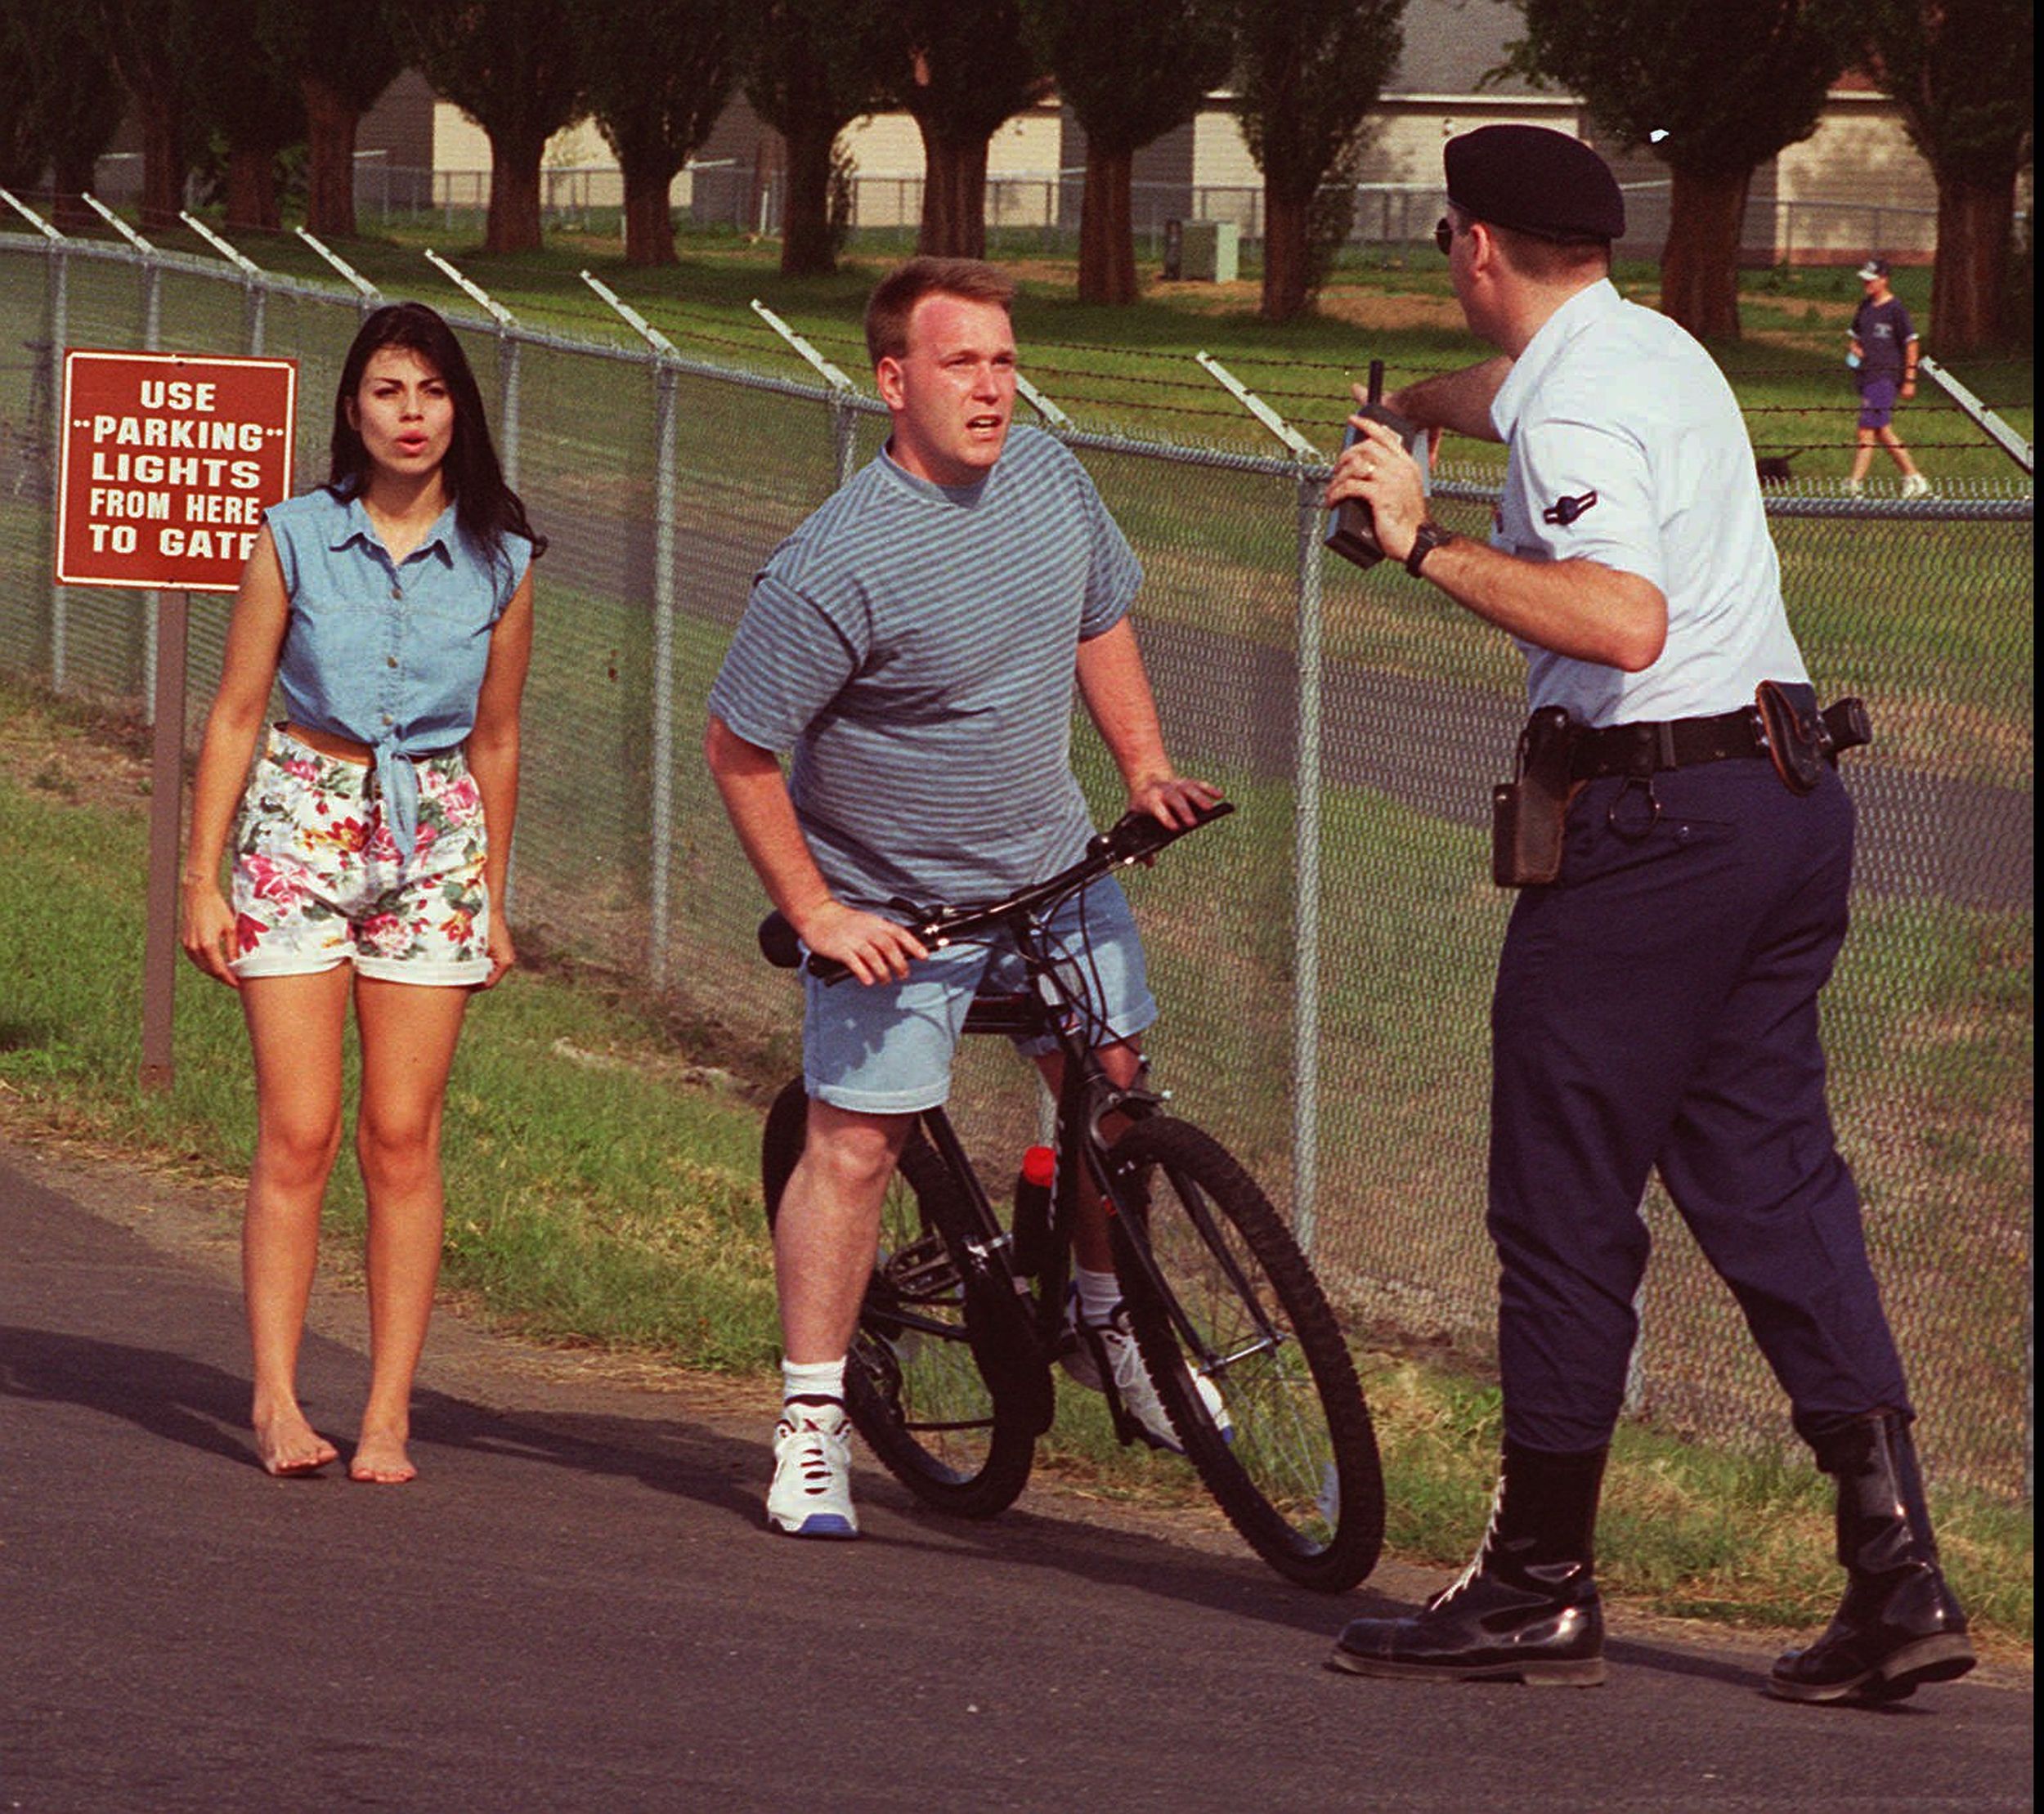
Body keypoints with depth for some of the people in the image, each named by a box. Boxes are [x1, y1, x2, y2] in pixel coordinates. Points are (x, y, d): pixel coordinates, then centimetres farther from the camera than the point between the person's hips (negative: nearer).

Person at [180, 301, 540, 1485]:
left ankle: (389, 1414, 0)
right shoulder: (298, 539, 0)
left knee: (403, 1136, -3)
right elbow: (235, 715, 3)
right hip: (301, 824, -1)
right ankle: (277, 1401, -2)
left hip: (435, 842, 1)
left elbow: (497, 743, 12)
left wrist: (492, 900, 14)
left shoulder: (499, 561, 3)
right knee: (299, 1132, -6)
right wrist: (203, 878, -1)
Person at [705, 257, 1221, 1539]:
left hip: (1051, 864, 6)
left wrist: (1147, 770, 4)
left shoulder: (1050, 480, -4)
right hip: (896, 902, -6)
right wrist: (816, 914, -17)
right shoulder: (836, 567, -25)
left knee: (1116, 1079, 6)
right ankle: (813, 1428, 4)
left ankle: (1108, 1317, 31)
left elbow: (1100, 625, 15)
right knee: (856, 1141, -5)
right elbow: (740, 752, -17)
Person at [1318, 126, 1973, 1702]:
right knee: (1772, 1184, 7)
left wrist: (1429, 545, -23)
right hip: (1787, 792, 9)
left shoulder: (1571, 412, -14)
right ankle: (1897, 1574, -1)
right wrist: (1422, 406, 60)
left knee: (1567, 1205, -1)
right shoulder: (1662, 351, 16)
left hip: (1652, 817, -9)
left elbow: (1626, 621, -30)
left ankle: (1539, 1588, 5)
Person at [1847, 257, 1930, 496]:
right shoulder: (1865, 306, 14)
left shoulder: (1895, 308, -9)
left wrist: (1909, 380, -11)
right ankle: (1914, 479, 19)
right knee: (1883, 432, 11)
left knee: (1867, 432, -11)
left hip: (1885, 377, -9)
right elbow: (1856, 335, 27)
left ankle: (1854, 484, -12)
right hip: (1866, 376, 9)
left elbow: (1911, 344, -8)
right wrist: (1855, 350, 4)